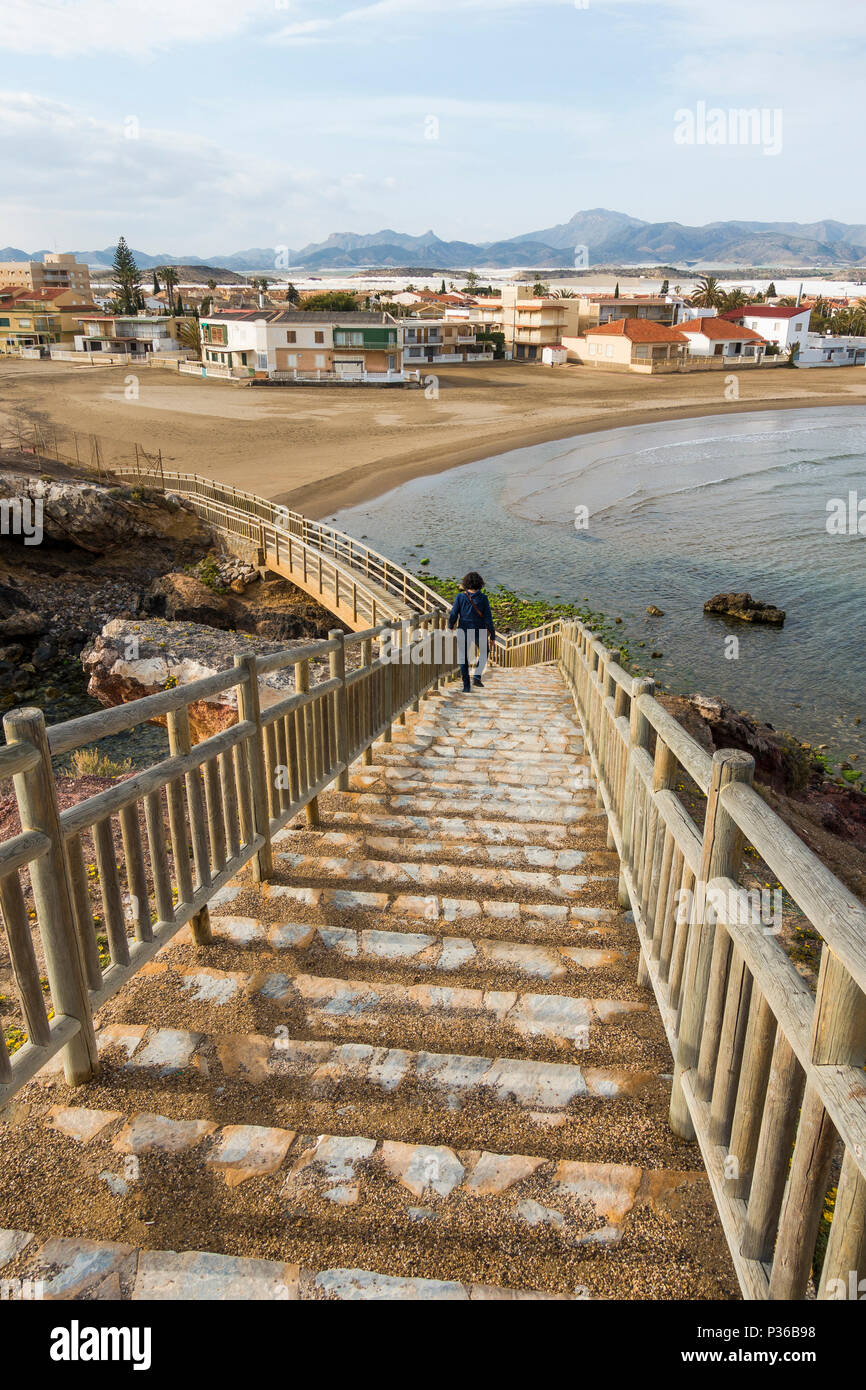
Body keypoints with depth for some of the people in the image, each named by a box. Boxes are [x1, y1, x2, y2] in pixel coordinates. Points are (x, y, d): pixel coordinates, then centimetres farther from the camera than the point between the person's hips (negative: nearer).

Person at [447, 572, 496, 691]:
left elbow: (453, 615, -8)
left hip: (464, 633, 1)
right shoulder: (483, 598, -11)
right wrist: (492, 635, -1)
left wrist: (451, 626, 13)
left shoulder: (460, 597, -9)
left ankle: (466, 685, 15)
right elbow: (488, 619, -11)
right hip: (480, 632, 0)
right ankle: (477, 676, 9)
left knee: (464, 658, 16)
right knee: (484, 653, 26)